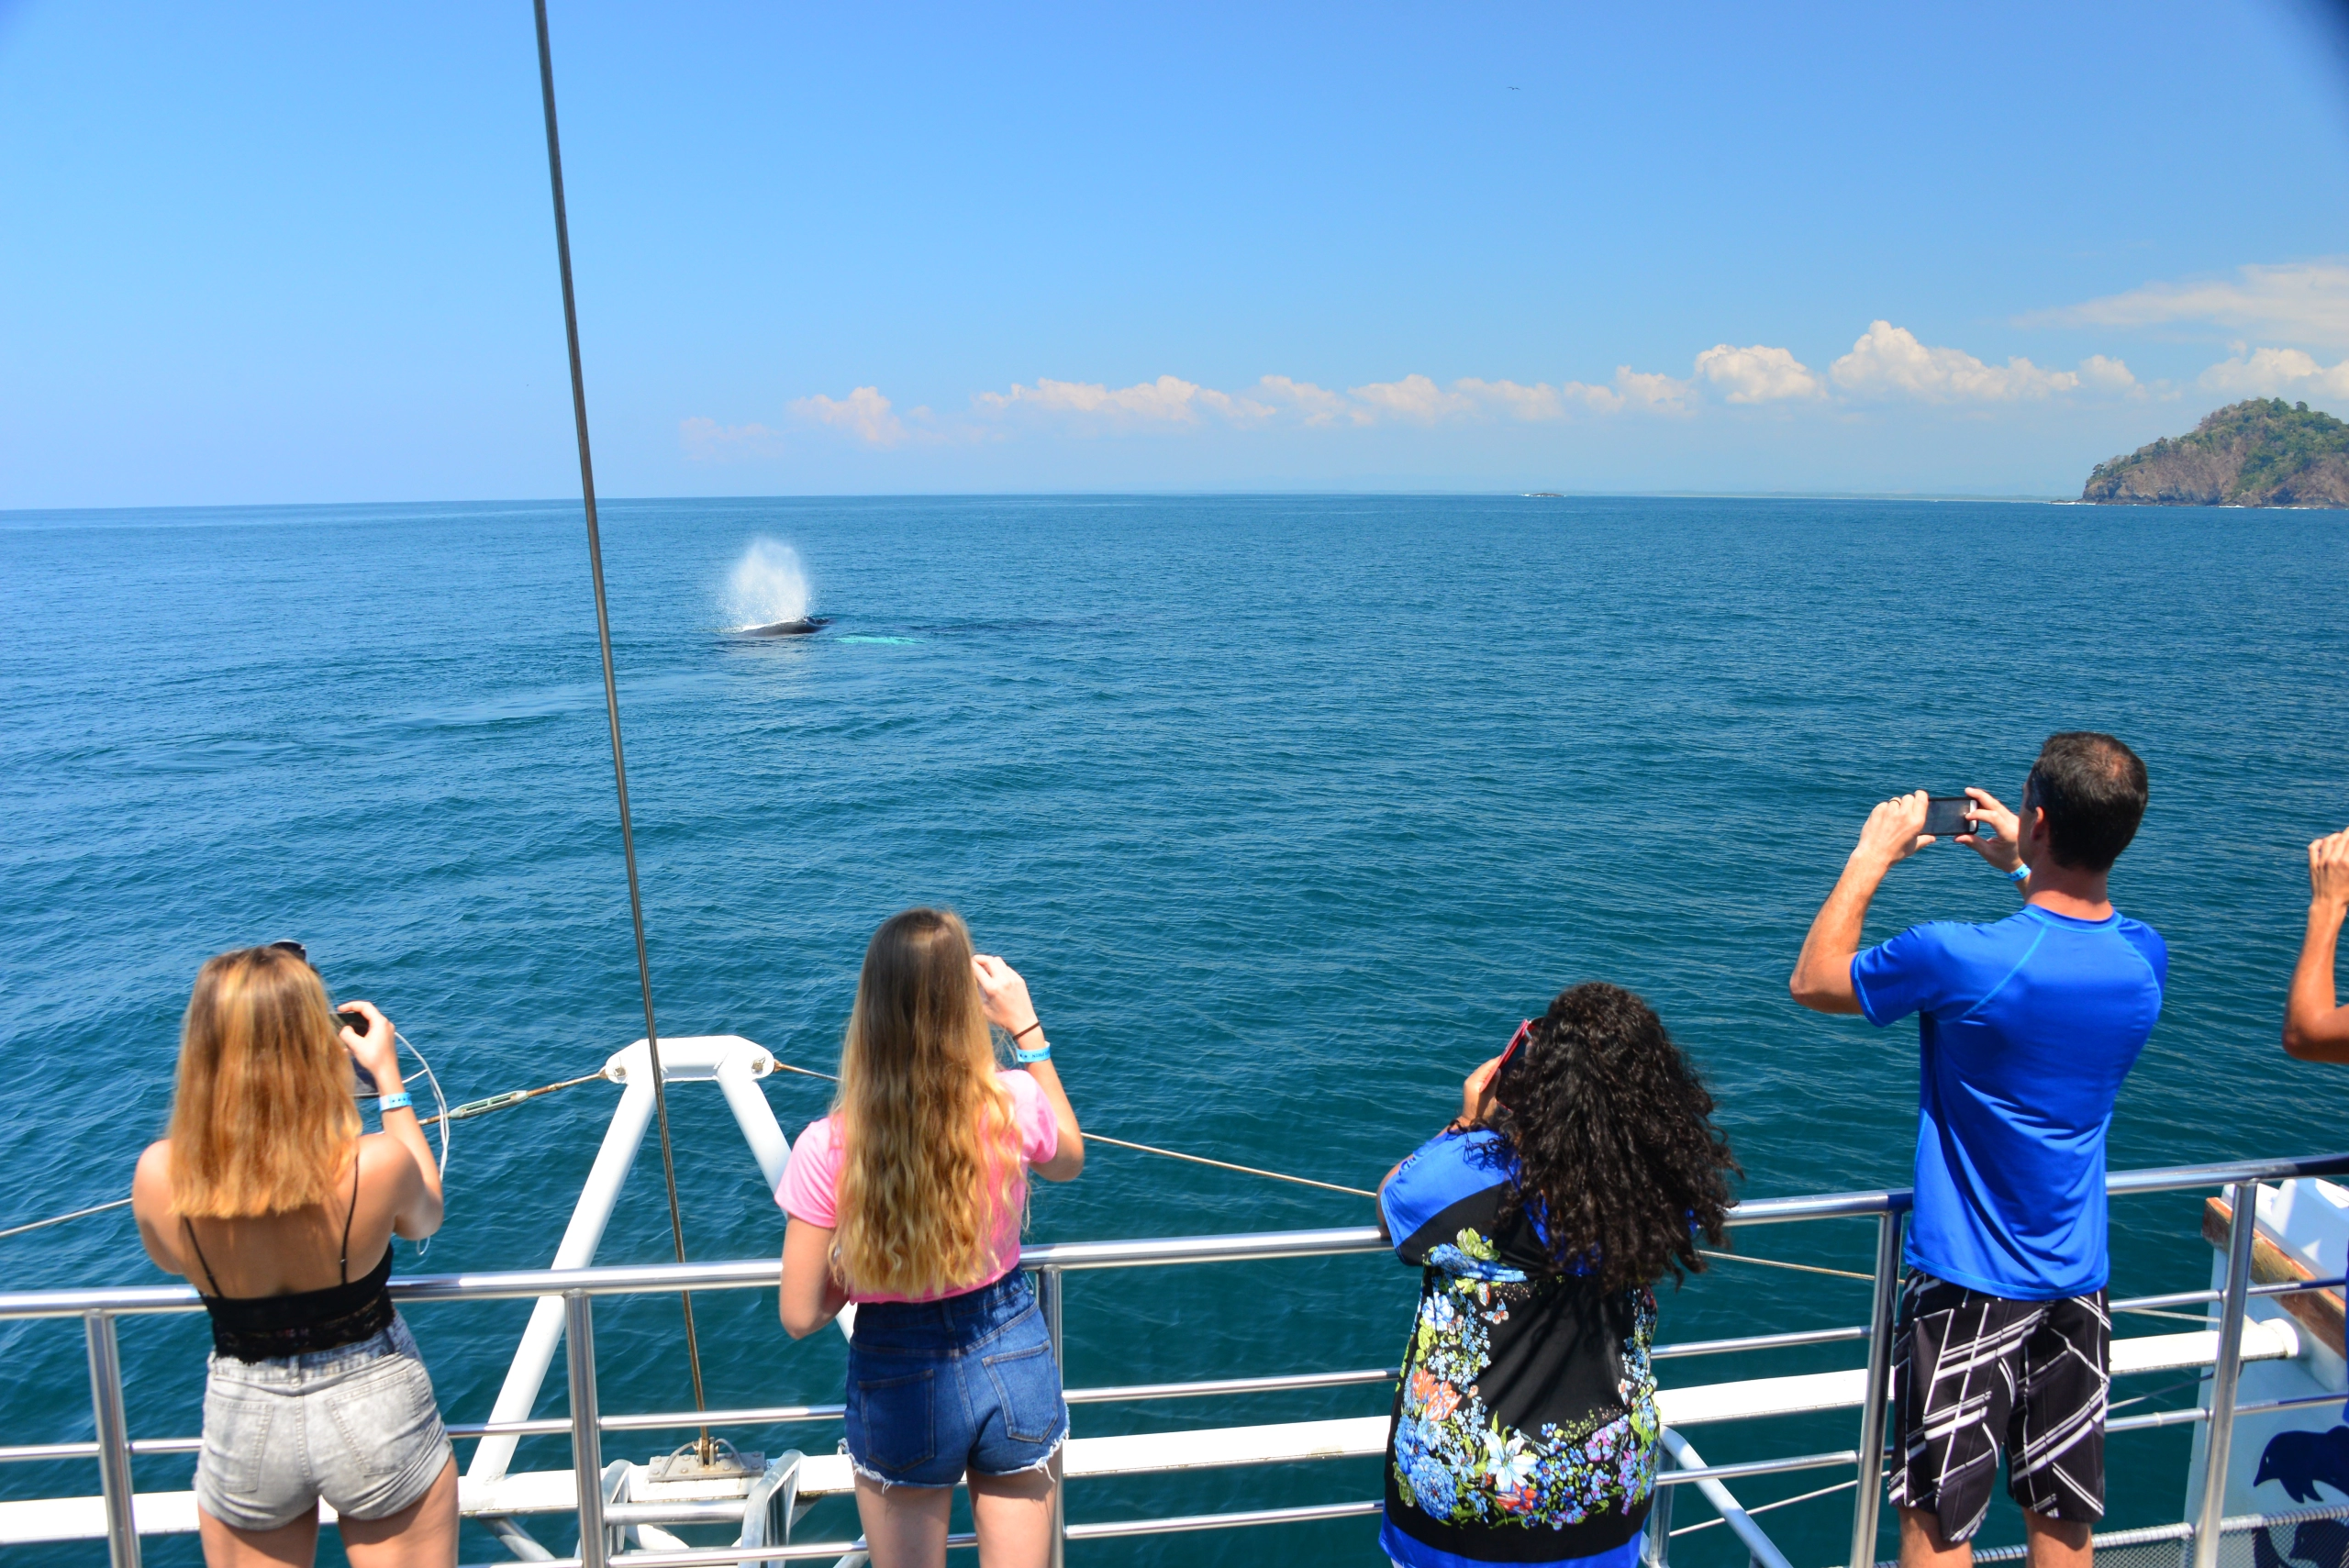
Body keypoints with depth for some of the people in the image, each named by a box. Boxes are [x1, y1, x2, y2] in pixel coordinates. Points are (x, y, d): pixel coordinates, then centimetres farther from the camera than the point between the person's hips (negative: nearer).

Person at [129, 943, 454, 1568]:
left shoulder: (158, 1176, -20)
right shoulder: (375, 1165, -27)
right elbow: (424, 1218, -1)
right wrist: (389, 1076, 1)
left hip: (242, 1424, 2)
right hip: (377, 1413, -2)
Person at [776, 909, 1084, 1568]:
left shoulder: (827, 1150, -23)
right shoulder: (1014, 1106, -21)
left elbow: (801, 1316, -13)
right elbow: (1069, 1161, 5)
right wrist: (1027, 1028, 1)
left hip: (899, 1388, -1)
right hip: (1015, 1364, 1)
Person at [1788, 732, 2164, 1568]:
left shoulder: (1958, 958, -25)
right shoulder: (2146, 959, -7)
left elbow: (1812, 980, -7)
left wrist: (1872, 855, -1)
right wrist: (2024, 867, 19)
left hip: (1969, 1286, -5)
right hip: (2078, 1281, 6)